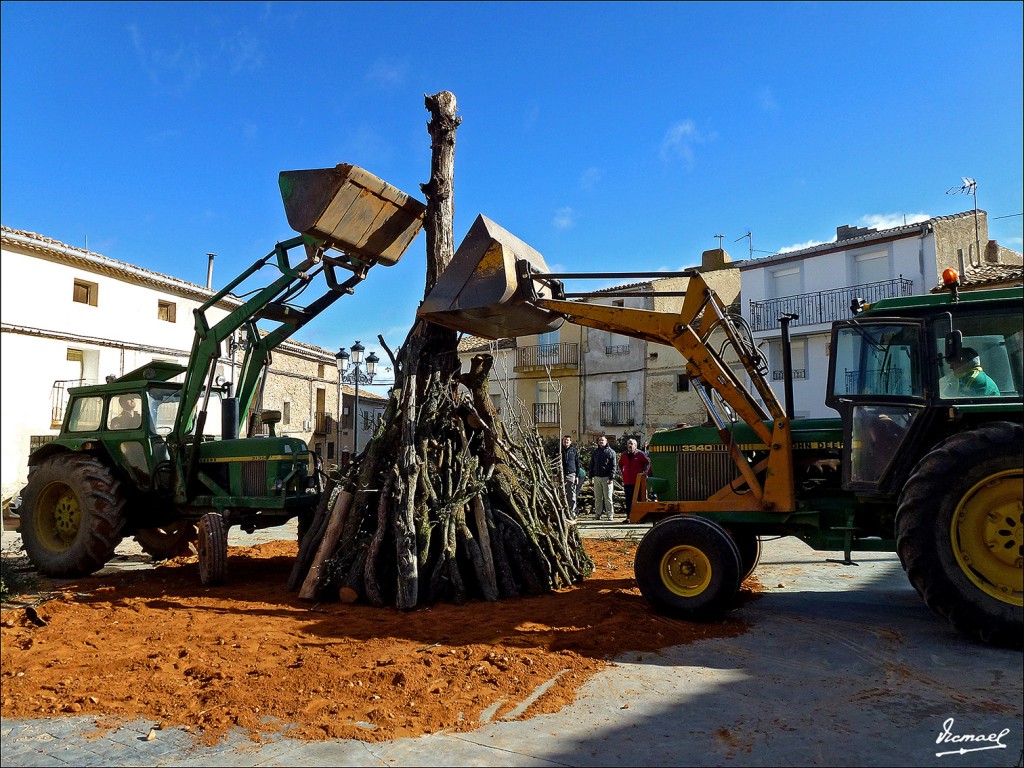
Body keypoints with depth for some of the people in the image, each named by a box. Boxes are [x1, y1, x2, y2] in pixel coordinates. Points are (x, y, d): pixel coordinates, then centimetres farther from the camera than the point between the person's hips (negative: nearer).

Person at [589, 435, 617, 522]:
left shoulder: (610, 452, -1)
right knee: (597, 498, 7)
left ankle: (610, 514, 3)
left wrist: (611, 477, -13)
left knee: (608, 497, -2)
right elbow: (592, 465, 17)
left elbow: (613, 466, -5)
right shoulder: (595, 452, 13)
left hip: (606, 478, -4)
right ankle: (598, 514, 12)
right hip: (597, 477, 4)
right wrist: (591, 476, 10)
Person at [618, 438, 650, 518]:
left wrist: (645, 472, -1)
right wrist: (622, 472, 14)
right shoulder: (624, 455, 11)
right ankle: (628, 516, 12)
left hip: (638, 481, -3)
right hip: (627, 481, 4)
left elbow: (648, 463, 7)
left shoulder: (640, 454, 0)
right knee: (628, 500, 7)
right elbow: (620, 465, 27)